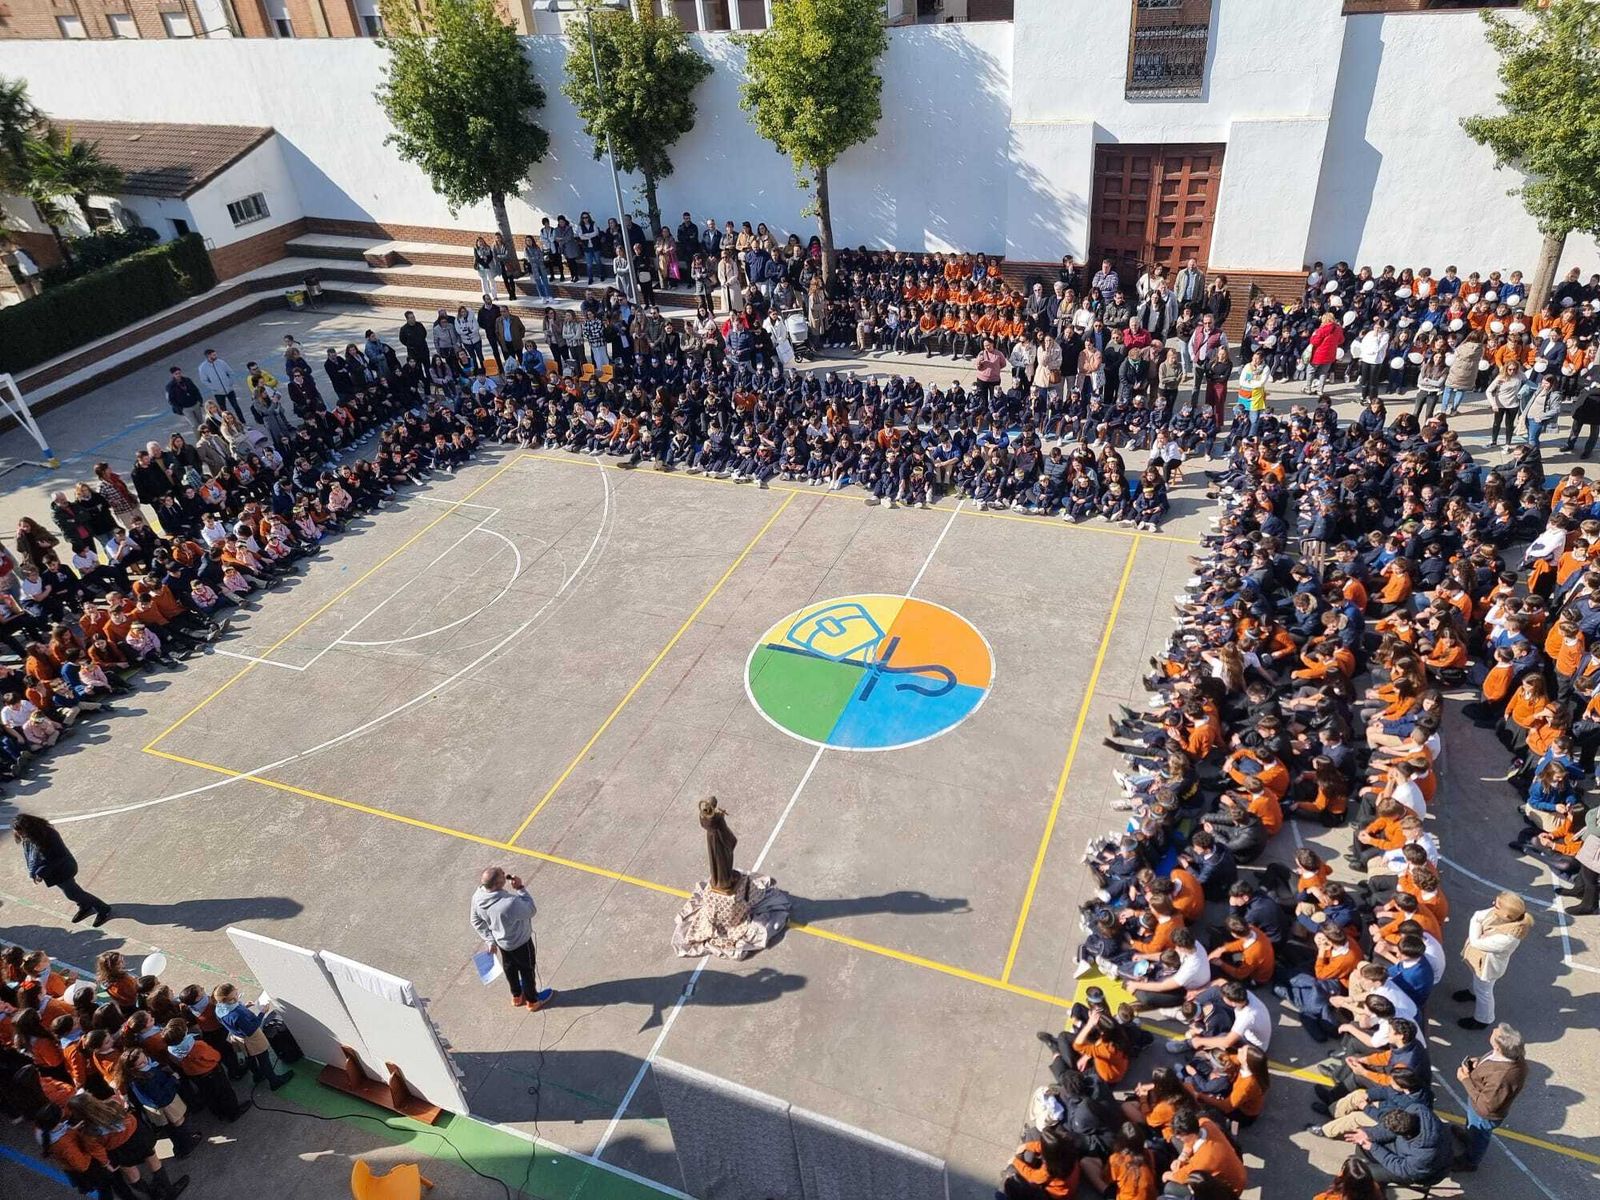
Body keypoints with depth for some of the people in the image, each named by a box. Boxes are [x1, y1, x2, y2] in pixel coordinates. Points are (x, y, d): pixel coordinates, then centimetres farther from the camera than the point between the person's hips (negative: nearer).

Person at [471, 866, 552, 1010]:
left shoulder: (477, 897, -24)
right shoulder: (510, 903, -45)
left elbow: (476, 921, -6)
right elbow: (530, 910, -24)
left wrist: (489, 939, 6)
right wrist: (520, 888, -25)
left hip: (501, 940, 6)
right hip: (520, 942, -6)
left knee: (510, 968, 32)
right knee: (527, 970, 22)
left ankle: (517, 996, 57)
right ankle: (532, 1000, 47)